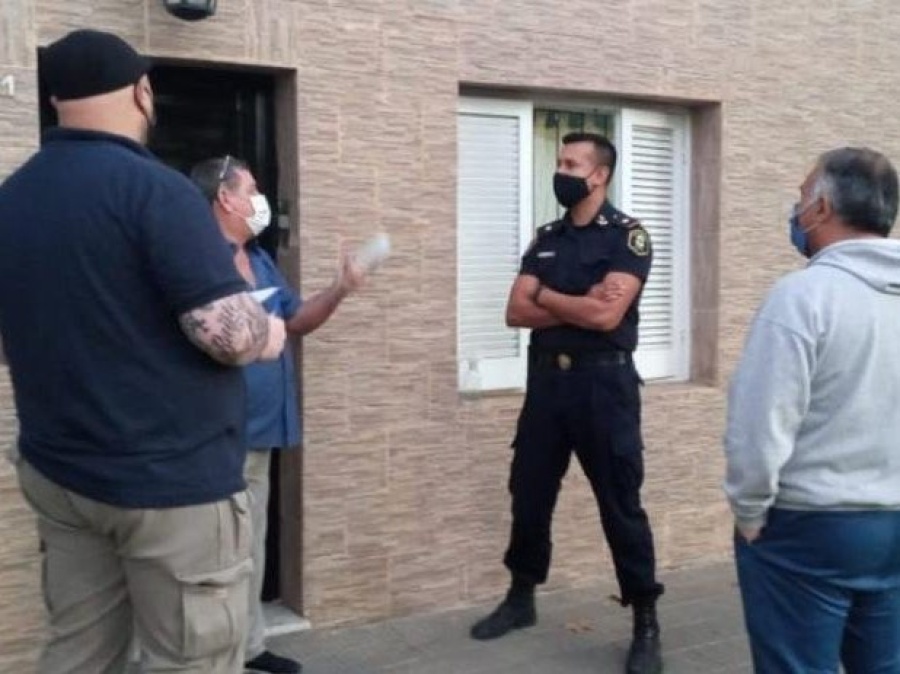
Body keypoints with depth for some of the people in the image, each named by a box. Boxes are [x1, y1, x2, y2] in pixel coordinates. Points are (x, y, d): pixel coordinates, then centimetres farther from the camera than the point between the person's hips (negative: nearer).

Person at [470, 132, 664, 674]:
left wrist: (546, 295, -5)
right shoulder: (547, 238, 12)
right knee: (529, 494, 13)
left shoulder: (627, 236, -6)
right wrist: (577, 304, -11)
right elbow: (516, 312, 2)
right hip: (546, 378, 6)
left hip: (604, 381, -6)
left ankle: (646, 625, 13)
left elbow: (606, 315, -19)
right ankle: (521, 599, 31)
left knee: (620, 505, 1)